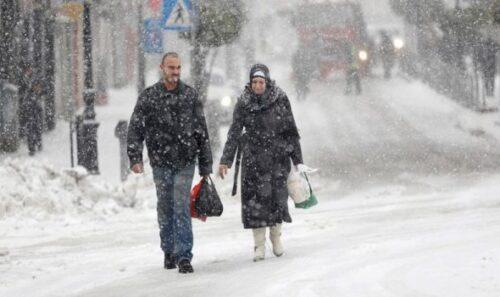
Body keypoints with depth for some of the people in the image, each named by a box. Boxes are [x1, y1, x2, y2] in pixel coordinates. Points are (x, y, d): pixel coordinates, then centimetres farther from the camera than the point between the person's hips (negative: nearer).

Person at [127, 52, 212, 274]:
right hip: (161, 163, 1)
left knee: (182, 207, -11)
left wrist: (205, 165, 8)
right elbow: (135, 129, -1)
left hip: (185, 162, -1)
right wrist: (135, 158, -14)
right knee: (165, 209, 8)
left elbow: (202, 132, 9)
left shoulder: (190, 95, 5)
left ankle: (184, 256, -13)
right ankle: (169, 252, 24)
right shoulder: (148, 97, 1)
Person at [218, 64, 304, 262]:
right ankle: (259, 244, 1)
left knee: (277, 196, -4)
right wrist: (225, 161, -2)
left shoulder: (280, 100, -2)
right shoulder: (243, 104, -1)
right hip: (253, 158, 0)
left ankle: (276, 235, 19)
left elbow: (291, 131, 4)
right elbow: (234, 134, 3)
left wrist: (297, 160, 4)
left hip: (278, 156, 0)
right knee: (254, 199, -6)